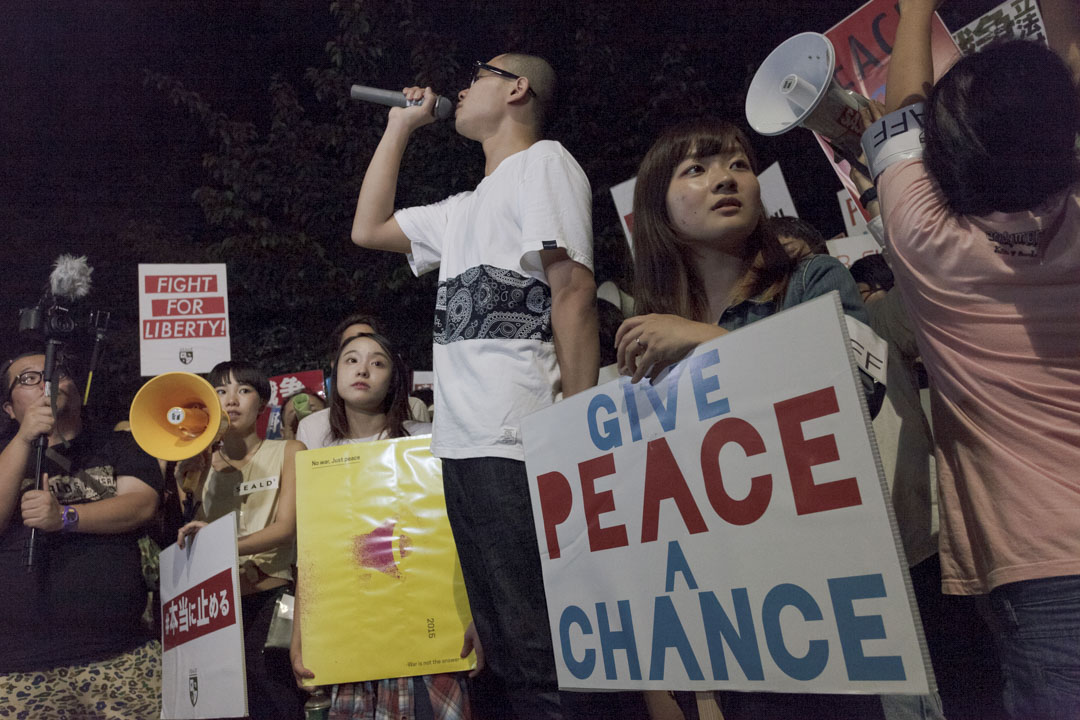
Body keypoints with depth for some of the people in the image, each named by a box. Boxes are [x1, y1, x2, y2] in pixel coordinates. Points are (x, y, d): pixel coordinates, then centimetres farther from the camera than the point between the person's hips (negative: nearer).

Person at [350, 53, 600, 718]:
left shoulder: (543, 161, 3)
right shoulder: (463, 211, 27)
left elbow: (574, 294, -9)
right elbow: (369, 229, 33)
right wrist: (400, 127, 33)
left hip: (519, 445, -9)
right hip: (462, 447, 9)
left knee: (545, 655, -8)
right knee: (506, 658, 12)